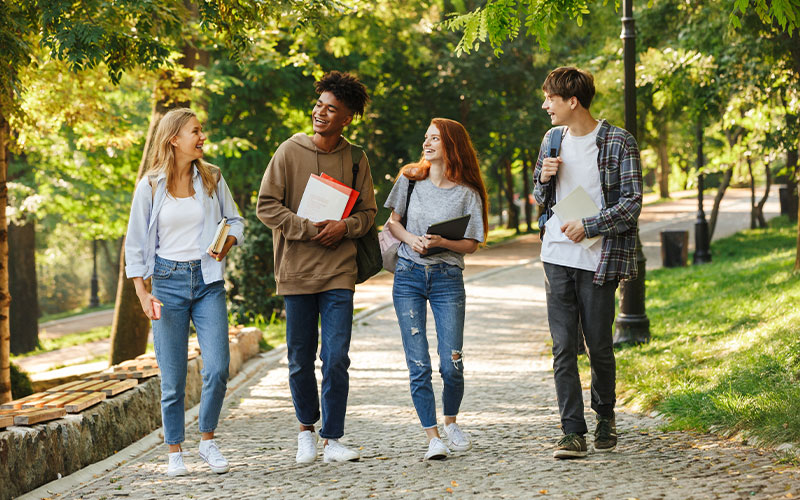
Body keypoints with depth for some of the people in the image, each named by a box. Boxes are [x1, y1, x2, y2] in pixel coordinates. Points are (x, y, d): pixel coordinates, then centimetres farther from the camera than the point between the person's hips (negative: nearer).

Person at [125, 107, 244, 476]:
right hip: (169, 282, -2)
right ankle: (175, 452, 12)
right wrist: (143, 294, -4)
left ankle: (207, 440, 9)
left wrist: (228, 241, -8)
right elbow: (135, 244, 3)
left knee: (217, 369, -10)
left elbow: (234, 220, 15)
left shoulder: (212, 178, 5)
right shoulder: (150, 187, -1)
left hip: (208, 281, 2)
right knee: (172, 378, 0)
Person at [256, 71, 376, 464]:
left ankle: (332, 439, 5)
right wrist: (310, 229, -12)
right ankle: (306, 430, 28)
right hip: (296, 270, 0)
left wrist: (345, 227, -10)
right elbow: (266, 206, -3)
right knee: (300, 360, 8)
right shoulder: (290, 151, -1)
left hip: (339, 273, 1)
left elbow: (368, 211, 12)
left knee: (336, 358, -5)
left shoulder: (355, 159, 4)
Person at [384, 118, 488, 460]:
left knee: (451, 364, -5)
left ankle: (450, 422, 23)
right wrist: (410, 239, -6)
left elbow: (471, 244, 1)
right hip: (408, 275, 1)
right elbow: (392, 221, 14)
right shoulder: (410, 179, 7)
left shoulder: (467, 193, 0)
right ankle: (432, 436, 3)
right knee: (418, 365, -5)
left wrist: (441, 243, -16)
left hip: (447, 278, -1)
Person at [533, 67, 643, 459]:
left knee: (599, 346, 4)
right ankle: (572, 432, -3)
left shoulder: (618, 143, -6)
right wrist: (545, 179, -1)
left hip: (598, 259, -4)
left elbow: (631, 204, -8)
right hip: (557, 256, 4)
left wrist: (589, 226, -17)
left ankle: (605, 416, 28)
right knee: (563, 346, -3)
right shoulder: (553, 140, 12)